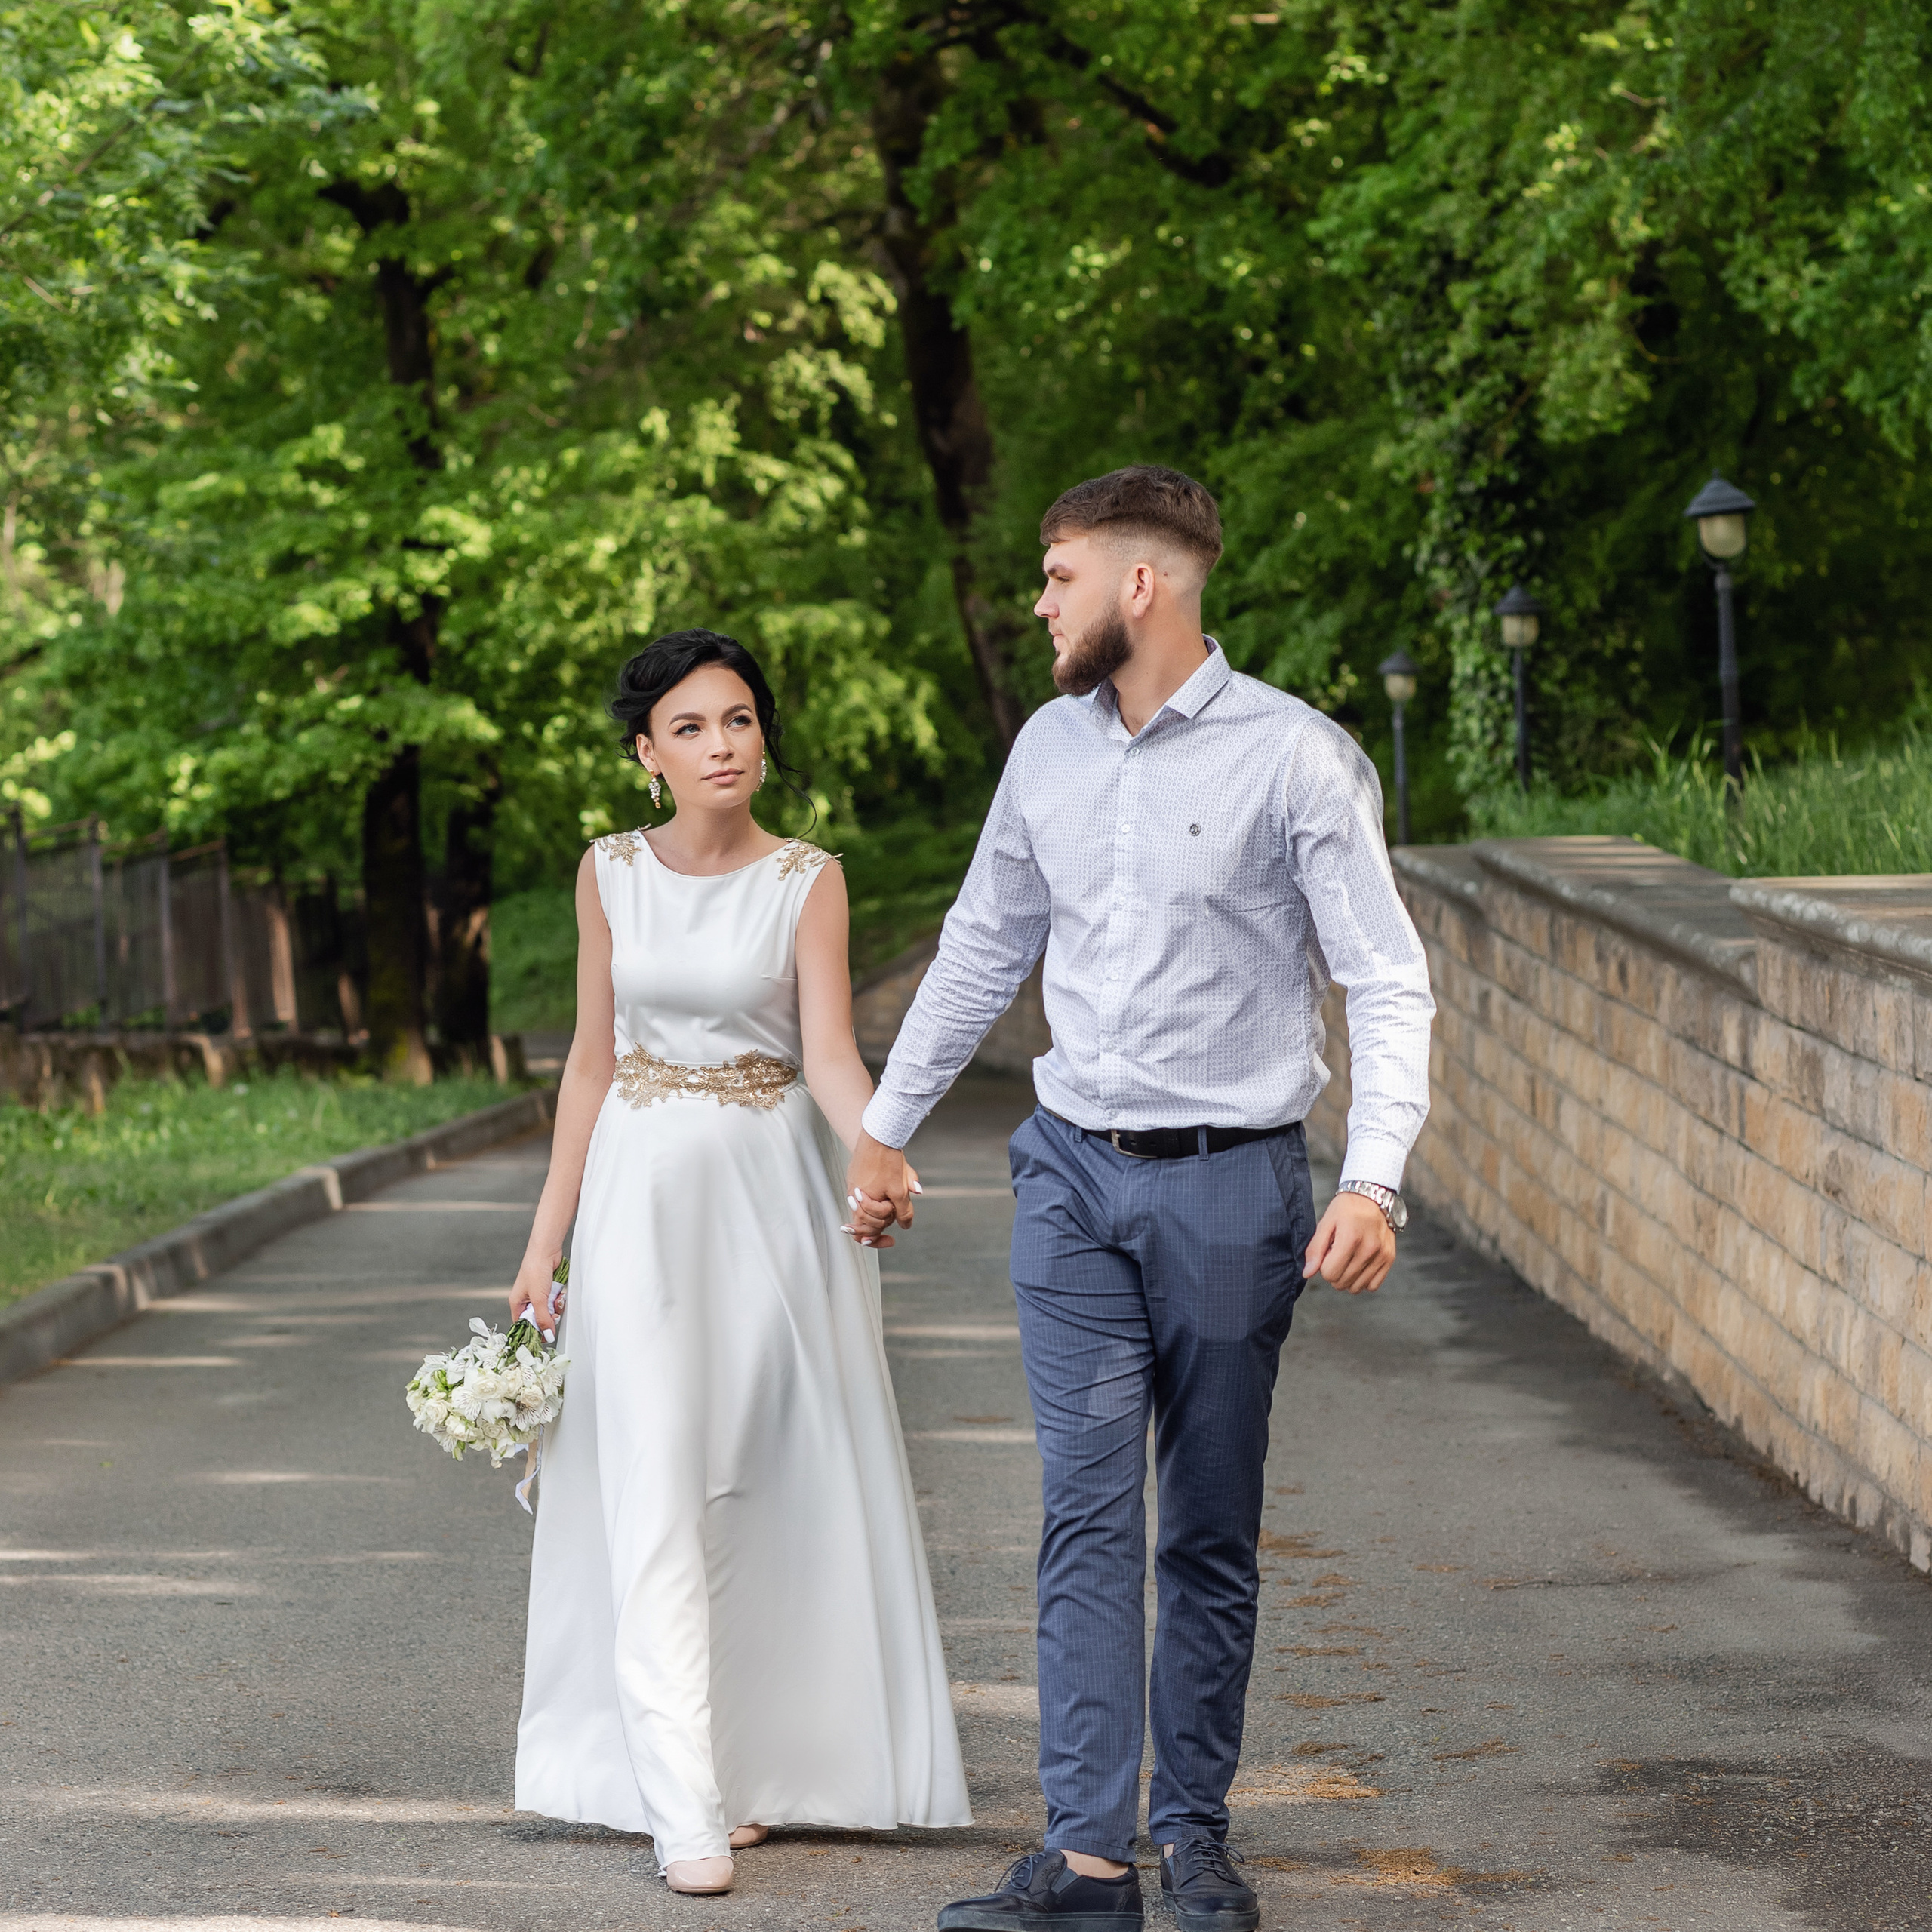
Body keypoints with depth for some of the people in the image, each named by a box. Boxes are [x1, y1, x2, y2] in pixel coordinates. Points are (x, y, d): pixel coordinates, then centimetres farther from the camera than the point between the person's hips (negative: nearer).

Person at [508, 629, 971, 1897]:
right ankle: (685, 1806, -9)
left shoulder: (807, 880, -2)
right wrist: (546, 1241, 8)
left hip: (773, 1188, -1)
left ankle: (757, 1765, 20)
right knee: (659, 1494, -7)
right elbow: (593, 1058, 9)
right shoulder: (613, 874, 4)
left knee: (763, 1485, 3)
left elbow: (830, 1050, -12)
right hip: (643, 1189, 1)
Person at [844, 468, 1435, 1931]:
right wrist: (887, 1126, 24)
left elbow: (1390, 985, -11)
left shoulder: (1298, 757, -9)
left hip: (1230, 1182, -4)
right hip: (1075, 1170, 4)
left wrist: (1374, 1180, -23)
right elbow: (982, 948, 20)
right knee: (1089, 1512, -4)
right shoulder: (1049, 748, 7)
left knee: (1211, 1534, 6)